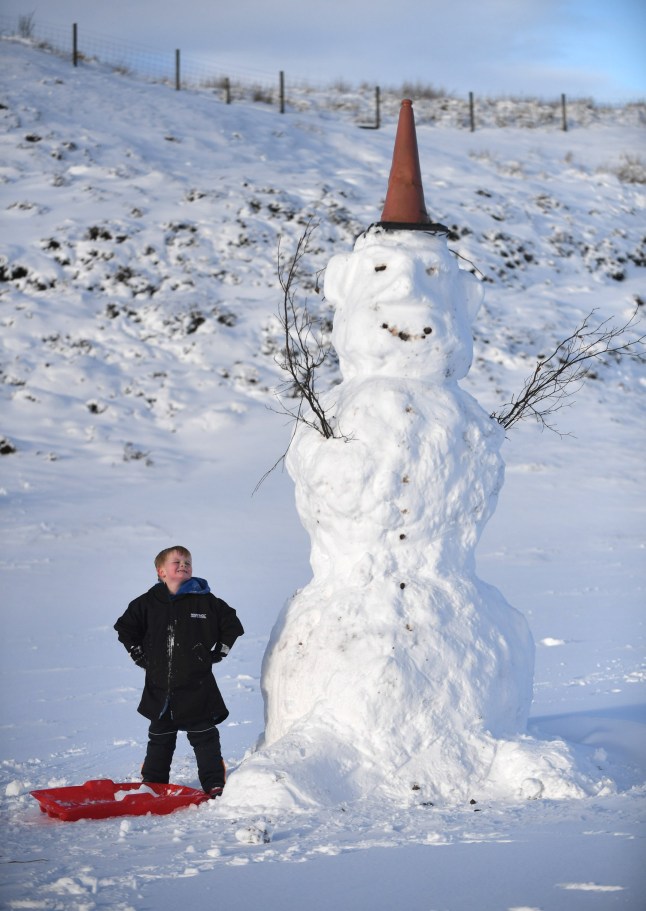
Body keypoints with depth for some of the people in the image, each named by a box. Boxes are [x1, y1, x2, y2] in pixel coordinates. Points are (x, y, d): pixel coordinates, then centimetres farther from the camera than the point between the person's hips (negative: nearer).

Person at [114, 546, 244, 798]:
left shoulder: (206, 601, -3)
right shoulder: (149, 602, 1)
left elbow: (232, 625, 6)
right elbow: (125, 627, 12)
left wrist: (217, 653, 2)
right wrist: (138, 655, 6)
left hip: (197, 687, -2)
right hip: (160, 686, 2)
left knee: (204, 737, 2)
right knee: (160, 739, 13)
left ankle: (214, 784, 8)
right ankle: (153, 784, 23)